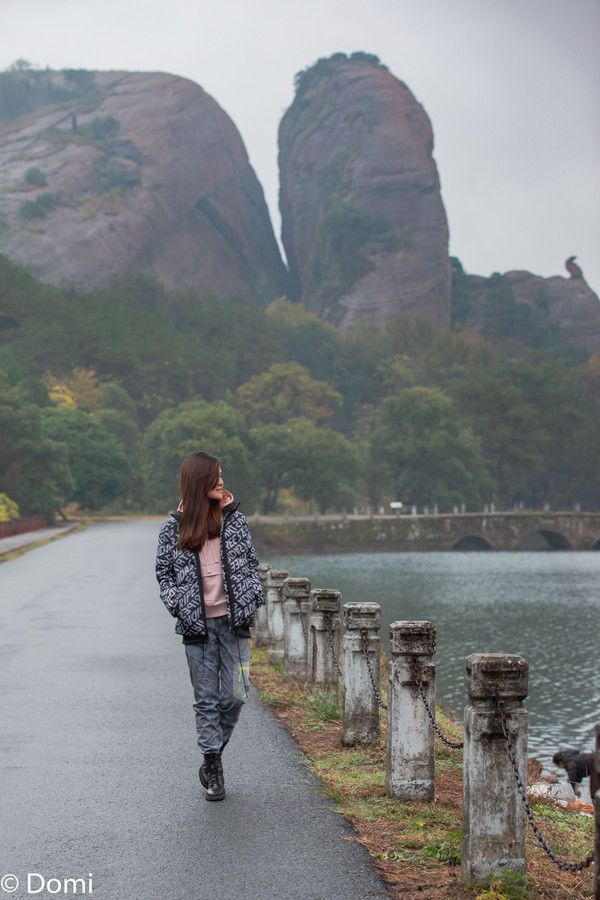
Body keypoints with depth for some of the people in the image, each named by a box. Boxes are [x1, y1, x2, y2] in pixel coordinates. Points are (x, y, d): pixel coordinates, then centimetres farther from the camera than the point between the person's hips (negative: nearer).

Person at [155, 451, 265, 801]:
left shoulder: (235, 519, 5)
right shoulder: (174, 528, 2)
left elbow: (252, 563, 13)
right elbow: (164, 572, 9)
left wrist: (254, 599, 0)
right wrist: (179, 605, -4)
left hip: (233, 621, 1)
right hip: (197, 625, -1)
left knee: (235, 696, -1)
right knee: (207, 699, 4)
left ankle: (212, 758, 22)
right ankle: (214, 769, 15)